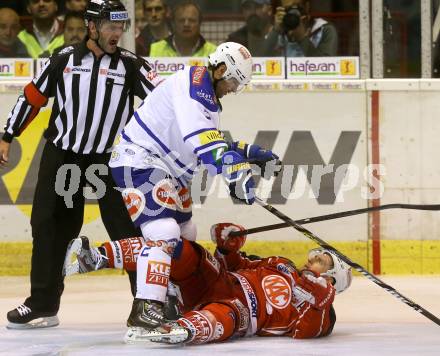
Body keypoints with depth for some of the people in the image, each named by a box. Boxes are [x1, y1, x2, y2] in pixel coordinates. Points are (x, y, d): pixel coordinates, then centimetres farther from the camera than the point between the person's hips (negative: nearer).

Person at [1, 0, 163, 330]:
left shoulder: (131, 65, -3)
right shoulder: (64, 60, 0)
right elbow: (32, 97, 9)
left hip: (110, 158, -1)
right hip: (62, 155, 2)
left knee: (128, 229, -6)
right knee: (49, 228, 4)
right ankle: (43, 304, 13)